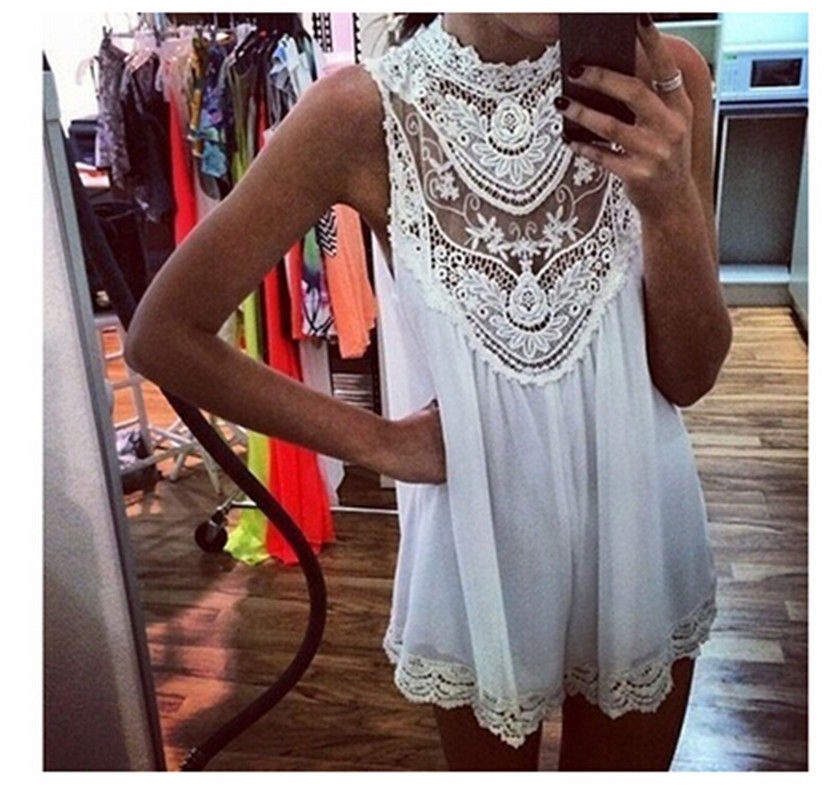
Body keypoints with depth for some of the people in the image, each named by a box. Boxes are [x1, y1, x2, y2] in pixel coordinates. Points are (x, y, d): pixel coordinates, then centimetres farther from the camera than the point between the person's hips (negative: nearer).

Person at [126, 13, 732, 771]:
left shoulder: (659, 81, -13)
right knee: (489, 761, 25)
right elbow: (163, 335, -13)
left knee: (628, 772, 26)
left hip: (641, 535, 2)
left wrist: (670, 201, -28)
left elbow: (689, 375, -10)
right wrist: (379, 441, -12)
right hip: (480, 544, -2)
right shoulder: (366, 112, -19)